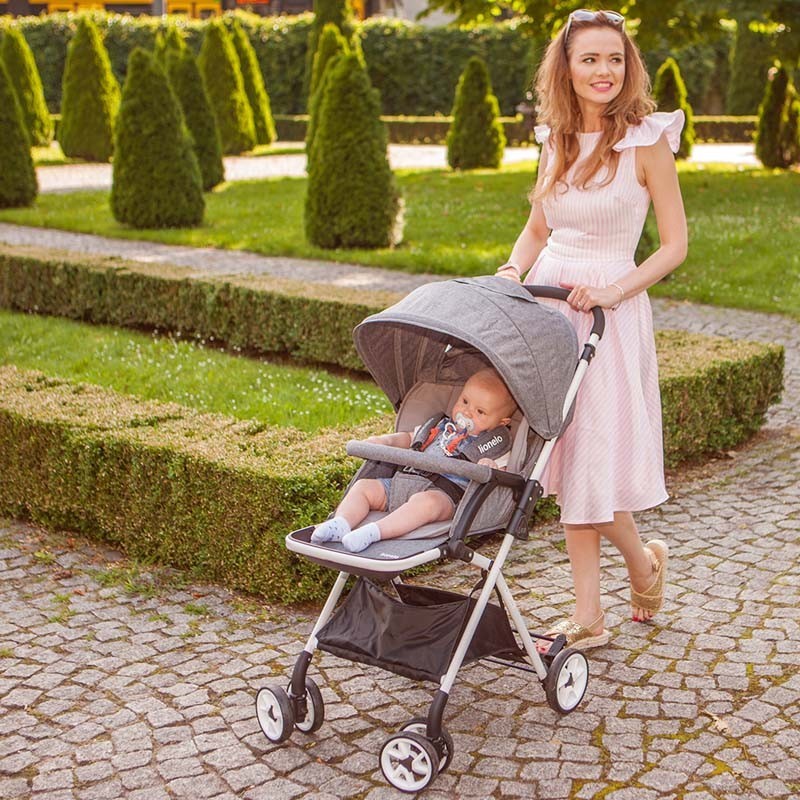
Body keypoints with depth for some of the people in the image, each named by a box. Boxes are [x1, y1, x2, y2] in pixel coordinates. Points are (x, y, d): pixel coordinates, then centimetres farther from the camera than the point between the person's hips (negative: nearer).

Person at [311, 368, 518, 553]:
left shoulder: (493, 445, 11)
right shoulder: (440, 426, 28)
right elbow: (409, 438, 38)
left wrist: (490, 469, -22)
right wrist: (386, 440, 19)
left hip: (443, 494, -7)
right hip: (403, 482, 7)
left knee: (426, 502, -40)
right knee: (364, 486, -10)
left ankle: (375, 531, -51)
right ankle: (341, 523, -30)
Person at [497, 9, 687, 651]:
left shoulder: (647, 140, -7)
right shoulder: (556, 139, 8)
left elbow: (675, 244, -6)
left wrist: (614, 290, -18)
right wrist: (512, 272, 1)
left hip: (607, 310, -5)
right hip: (546, 301, 5)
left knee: (595, 461, -5)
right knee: (568, 461, 7)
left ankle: (645, 561, 28)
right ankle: (589, 618, 16)